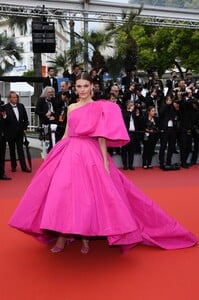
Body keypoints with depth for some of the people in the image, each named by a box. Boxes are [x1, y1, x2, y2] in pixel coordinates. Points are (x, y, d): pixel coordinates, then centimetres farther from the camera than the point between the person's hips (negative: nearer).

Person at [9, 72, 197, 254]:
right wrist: (57, 153, 12)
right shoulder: (71, 108, 16)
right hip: (68, 152, 5)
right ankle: (63, 236, 6)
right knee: (61, 191, -3)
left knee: (87, 194, -5)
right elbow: (66, 134, 17)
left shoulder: (99, 108, 1)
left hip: (89, 154, -5)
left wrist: (105, 161, -11)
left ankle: (85, 237, 9)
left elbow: (102, 137, -5)